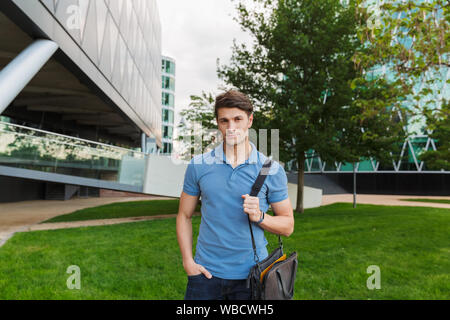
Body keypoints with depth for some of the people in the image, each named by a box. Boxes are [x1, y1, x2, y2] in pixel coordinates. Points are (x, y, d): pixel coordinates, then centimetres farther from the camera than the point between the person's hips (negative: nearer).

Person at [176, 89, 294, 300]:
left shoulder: (272, 170, -4)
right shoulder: (198, 165, -1)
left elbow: (287, 225, 1)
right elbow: (184, 216, 6)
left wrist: (260, 217, -17)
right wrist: (188, 261, -3)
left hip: (252, 275, 0)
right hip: (206, 273, 1)